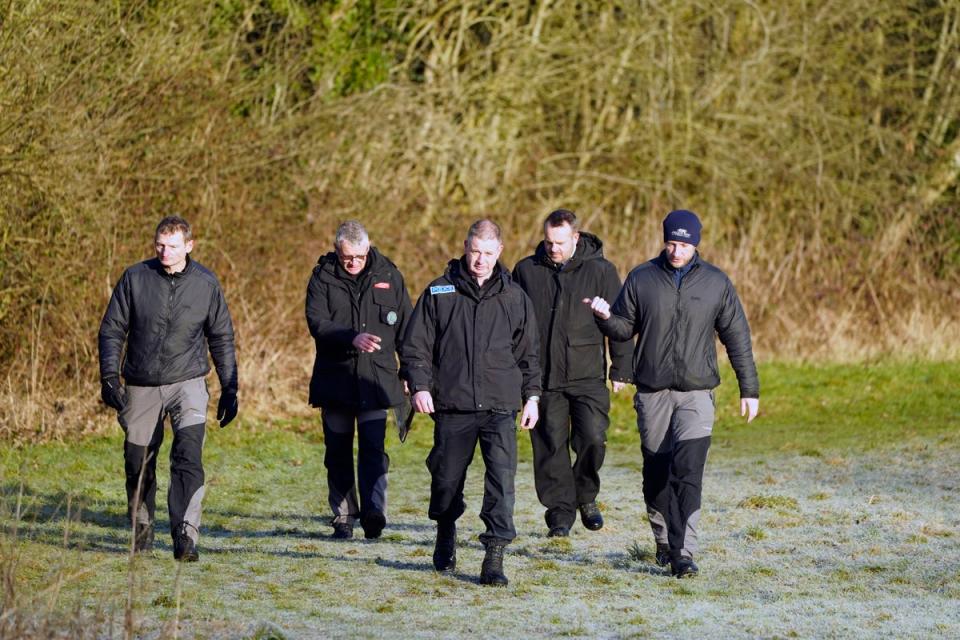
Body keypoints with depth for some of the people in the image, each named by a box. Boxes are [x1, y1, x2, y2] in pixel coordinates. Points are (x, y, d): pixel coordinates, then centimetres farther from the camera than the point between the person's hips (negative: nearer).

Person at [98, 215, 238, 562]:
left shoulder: (205, 283, 0)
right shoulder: (135, 278, -2)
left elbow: (222, 338, 9)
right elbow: (112, 329, 3)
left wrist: (229, 389, 8)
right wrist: (109, 377, -7)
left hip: (188, 382, -1)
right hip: (142, 387, 1)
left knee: (189, 457, -18)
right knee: (138, 463, 8)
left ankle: (185, 536, -21)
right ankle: (141, 528, 29)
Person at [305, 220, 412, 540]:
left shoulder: (388, 276, 5)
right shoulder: (322, 277, 0)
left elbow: (405, 327, 13)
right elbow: (317, 322, -14)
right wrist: (352, 338, -30)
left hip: (376, 379, -1)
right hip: (335, 378, 1)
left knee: (373, 447, -12)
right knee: (338, 452, 7)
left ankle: (374, 511, -21)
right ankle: (343, 517, 14)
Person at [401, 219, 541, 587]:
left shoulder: (514, 297, 9)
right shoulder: (439, 293, 4)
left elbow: (529, 353, 17)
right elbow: (415, 345, 5)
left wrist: (531, 395, 10)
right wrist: (419, 385, -8)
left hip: (500, 408, 0)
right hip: (452, 407, 0)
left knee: (501, 477, -12)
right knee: (447, 478, 9)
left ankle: (494, 559, -13)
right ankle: (445, 538, 36)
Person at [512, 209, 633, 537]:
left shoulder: (601, 271, 0)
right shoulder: (526, 271, 6)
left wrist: (621, 369, 2)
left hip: (587, 376, -2)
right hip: (542, 377, 2)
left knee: (593, 438, -12)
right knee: (550, 446, 1)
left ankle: (586, 496, 13)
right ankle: (560, 511, 10)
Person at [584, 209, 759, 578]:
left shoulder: (716, 283, 4)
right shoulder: (642, 279, 4)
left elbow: (737, 337, 8)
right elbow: (625, 328, 10)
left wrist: (749, 389, 7)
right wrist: (606, 316, -14)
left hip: (697, 392, -2)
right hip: (652, 393, 2)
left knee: (688, 472, -15)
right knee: (656, 474, 8)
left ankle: (684, 554, -18)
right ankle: (664, 543, 26)